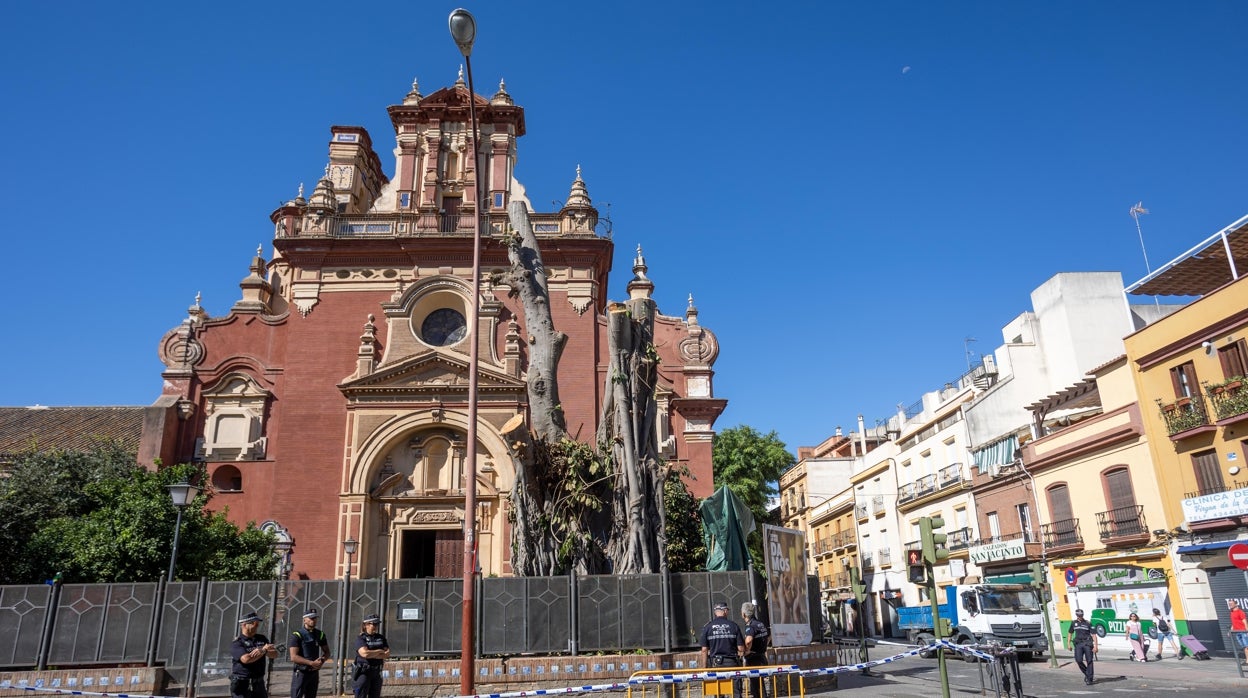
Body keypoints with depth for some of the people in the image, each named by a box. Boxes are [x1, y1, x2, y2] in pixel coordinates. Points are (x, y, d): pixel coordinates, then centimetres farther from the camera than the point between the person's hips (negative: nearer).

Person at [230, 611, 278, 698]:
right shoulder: (236, 643, -8)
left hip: (259, 683, 6)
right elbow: (246, 659, -23)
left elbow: (274, 654, 1)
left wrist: (263, 651, -20)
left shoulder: (262, 639, 9)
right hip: (241, 684, -5)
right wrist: (265, 649, -12)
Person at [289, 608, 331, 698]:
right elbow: (293, 657, -17)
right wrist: (311, 663, -22)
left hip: (314, 673, 5)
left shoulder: (320, 634, 7)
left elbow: (327, 652, 15)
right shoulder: (297, 635, -10)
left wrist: (321, 661, -7)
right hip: (300, 673, -5)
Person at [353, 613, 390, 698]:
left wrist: (371, 654, -14)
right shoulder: (361, 639, -6)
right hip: (363, 672, -5)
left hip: (377, 673, 5)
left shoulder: (381, 638, 9)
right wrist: (380, 651, -10)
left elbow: (387, 654, -2)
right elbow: (364, 653, -23)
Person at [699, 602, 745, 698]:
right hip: (732, 662, -1)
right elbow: (741, 649, -3)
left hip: (715, 664, 1)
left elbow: (704, 650, -1)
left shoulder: (707, 627, 0)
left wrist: (704, 668, 5)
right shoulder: (734, 626, -2)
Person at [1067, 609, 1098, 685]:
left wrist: (1095, 646, -13)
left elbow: (1094, 635, -4)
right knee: (1078, 660, -9)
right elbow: (1070, 633, 19)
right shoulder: (1074, 623, 10)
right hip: (1078, 644, 3)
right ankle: (1086, 673, 15)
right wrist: (1069, 644, 13)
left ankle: (1089, 679, 5)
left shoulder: (1088, 623, -1)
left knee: (1089, 661, -3)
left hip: (1087, 644, -3)